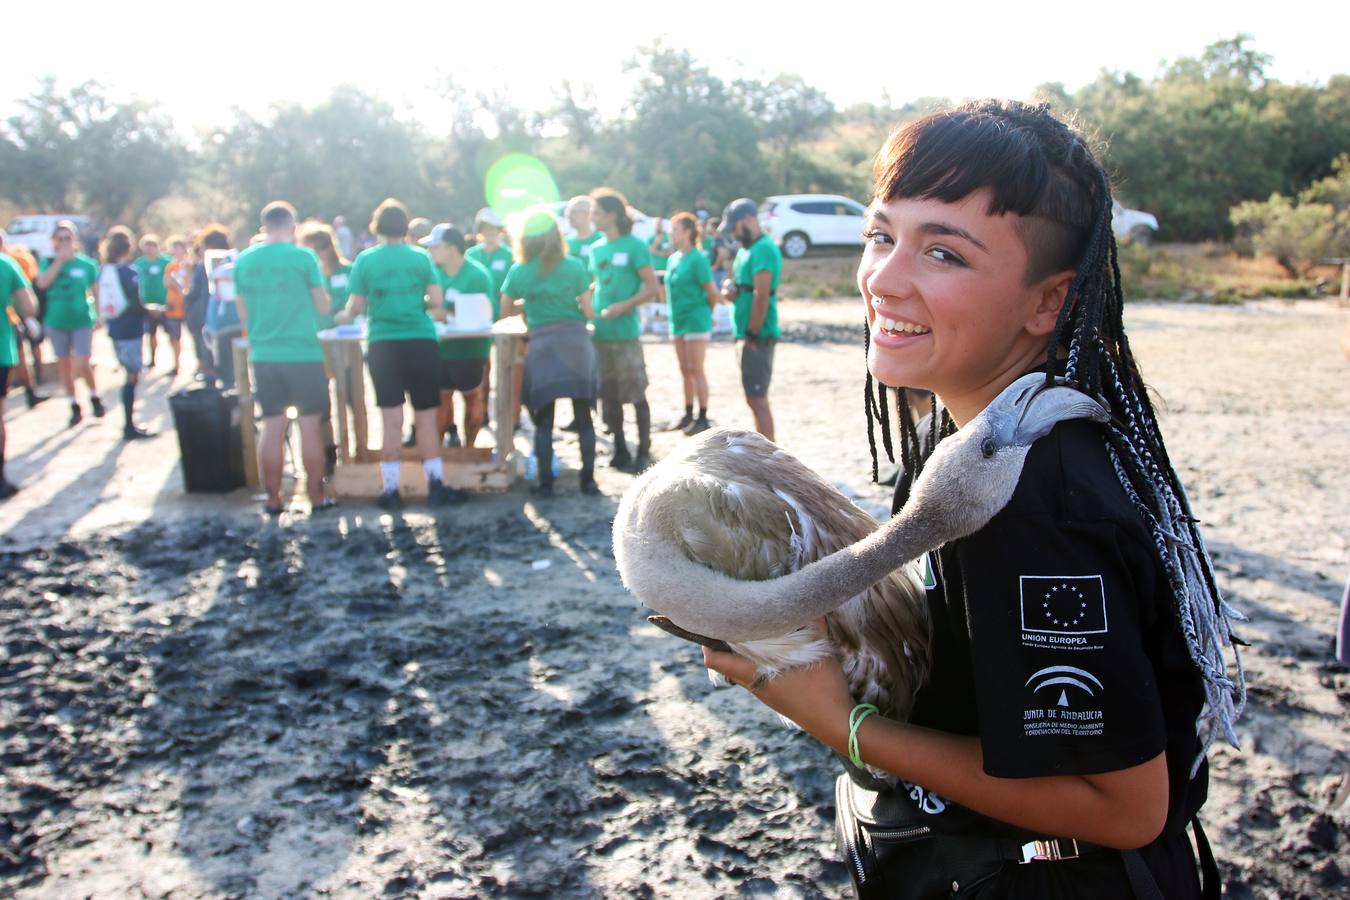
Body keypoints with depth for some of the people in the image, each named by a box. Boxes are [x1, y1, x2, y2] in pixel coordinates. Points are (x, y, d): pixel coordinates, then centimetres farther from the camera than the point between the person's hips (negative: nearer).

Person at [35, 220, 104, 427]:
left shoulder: (86, 264, -2)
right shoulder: (49, 262, 2)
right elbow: (42, 283, -16)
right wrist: (59, 260, -18)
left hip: (82, 321, -3)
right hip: (56, 322, 3)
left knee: (81, 364, -10)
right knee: (64, 365, 8)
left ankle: (95, 398, 16)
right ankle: (74, 406, 19)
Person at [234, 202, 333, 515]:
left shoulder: (243, 261, 4)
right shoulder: (303, 257, -8)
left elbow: (243, 313, 10)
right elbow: (323, 306, -3)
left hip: (263, 356, 4)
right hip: (303, 354, -3)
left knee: (272, 428, 9)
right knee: (310, 427, 4)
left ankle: (273, 499, 13)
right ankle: (316, 497, 8)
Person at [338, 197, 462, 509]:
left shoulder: (365, 260, 0)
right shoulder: (421, 257, 1)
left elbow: (354, 308, 0)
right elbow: (437, 303, -1)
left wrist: (345, 316, 23)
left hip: (383, 346, 0)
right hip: (421, 343, 0)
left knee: (392, 420, 4)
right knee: (426, 418, 5)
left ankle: (391, 490, 7)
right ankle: (437, 486, 4)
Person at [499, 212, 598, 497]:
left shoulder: (518, 271, 3)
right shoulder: (574, 266, 0)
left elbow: (506, 309, 10)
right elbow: (588, 310, 1)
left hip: (541, 346, 0)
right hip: (576, 343, 0)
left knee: (544, 420, 6)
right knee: (583, 417, 7)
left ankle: (545, 483, 4)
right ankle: (588, 479, 8)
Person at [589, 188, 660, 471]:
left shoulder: (634, 246, -5)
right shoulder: (596, 248, 13)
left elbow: (652, 287, -9)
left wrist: (622, 307, -18)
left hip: (625, 333, -6)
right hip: (600, 332, 6)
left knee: (637, 395, -2)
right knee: (609, 395, 9)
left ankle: (644, 453, 5)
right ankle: (620, 450, 19)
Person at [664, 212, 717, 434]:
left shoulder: (697, 259, -13)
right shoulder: (672, 259, 10)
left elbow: (712, 292, -13)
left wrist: (705, 313, 1)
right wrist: (674, 313, 15)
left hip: (696, 322, -8)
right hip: (677, 322, 8)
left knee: (696, 371, -5)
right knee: (685, 371, 13)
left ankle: (703, 418, 1)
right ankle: (688, 415, 21)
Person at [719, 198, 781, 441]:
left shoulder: (763, 249, -15)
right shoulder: (747, 248, 17)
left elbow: (761, 297, -22)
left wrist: (752, 335, -19)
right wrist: (731, 289, 2)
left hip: (757, 337, -10)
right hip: (747, 334, 10)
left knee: (757, 399, -8)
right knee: (756, 398, 14)